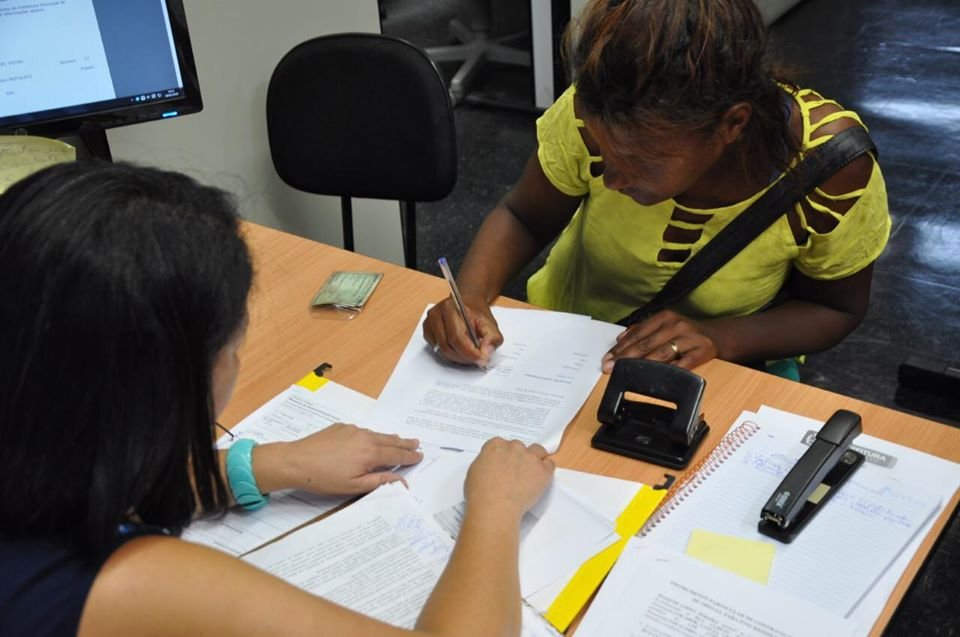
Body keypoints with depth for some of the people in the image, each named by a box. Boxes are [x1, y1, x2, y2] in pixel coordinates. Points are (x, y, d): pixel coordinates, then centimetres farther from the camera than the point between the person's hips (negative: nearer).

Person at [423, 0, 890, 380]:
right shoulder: (594, 115, -23)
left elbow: (837, 309, -8)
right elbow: (522, 219, -4)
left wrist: (719, 337, -25)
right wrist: (471, 296, -23)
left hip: (714, 383, 0)